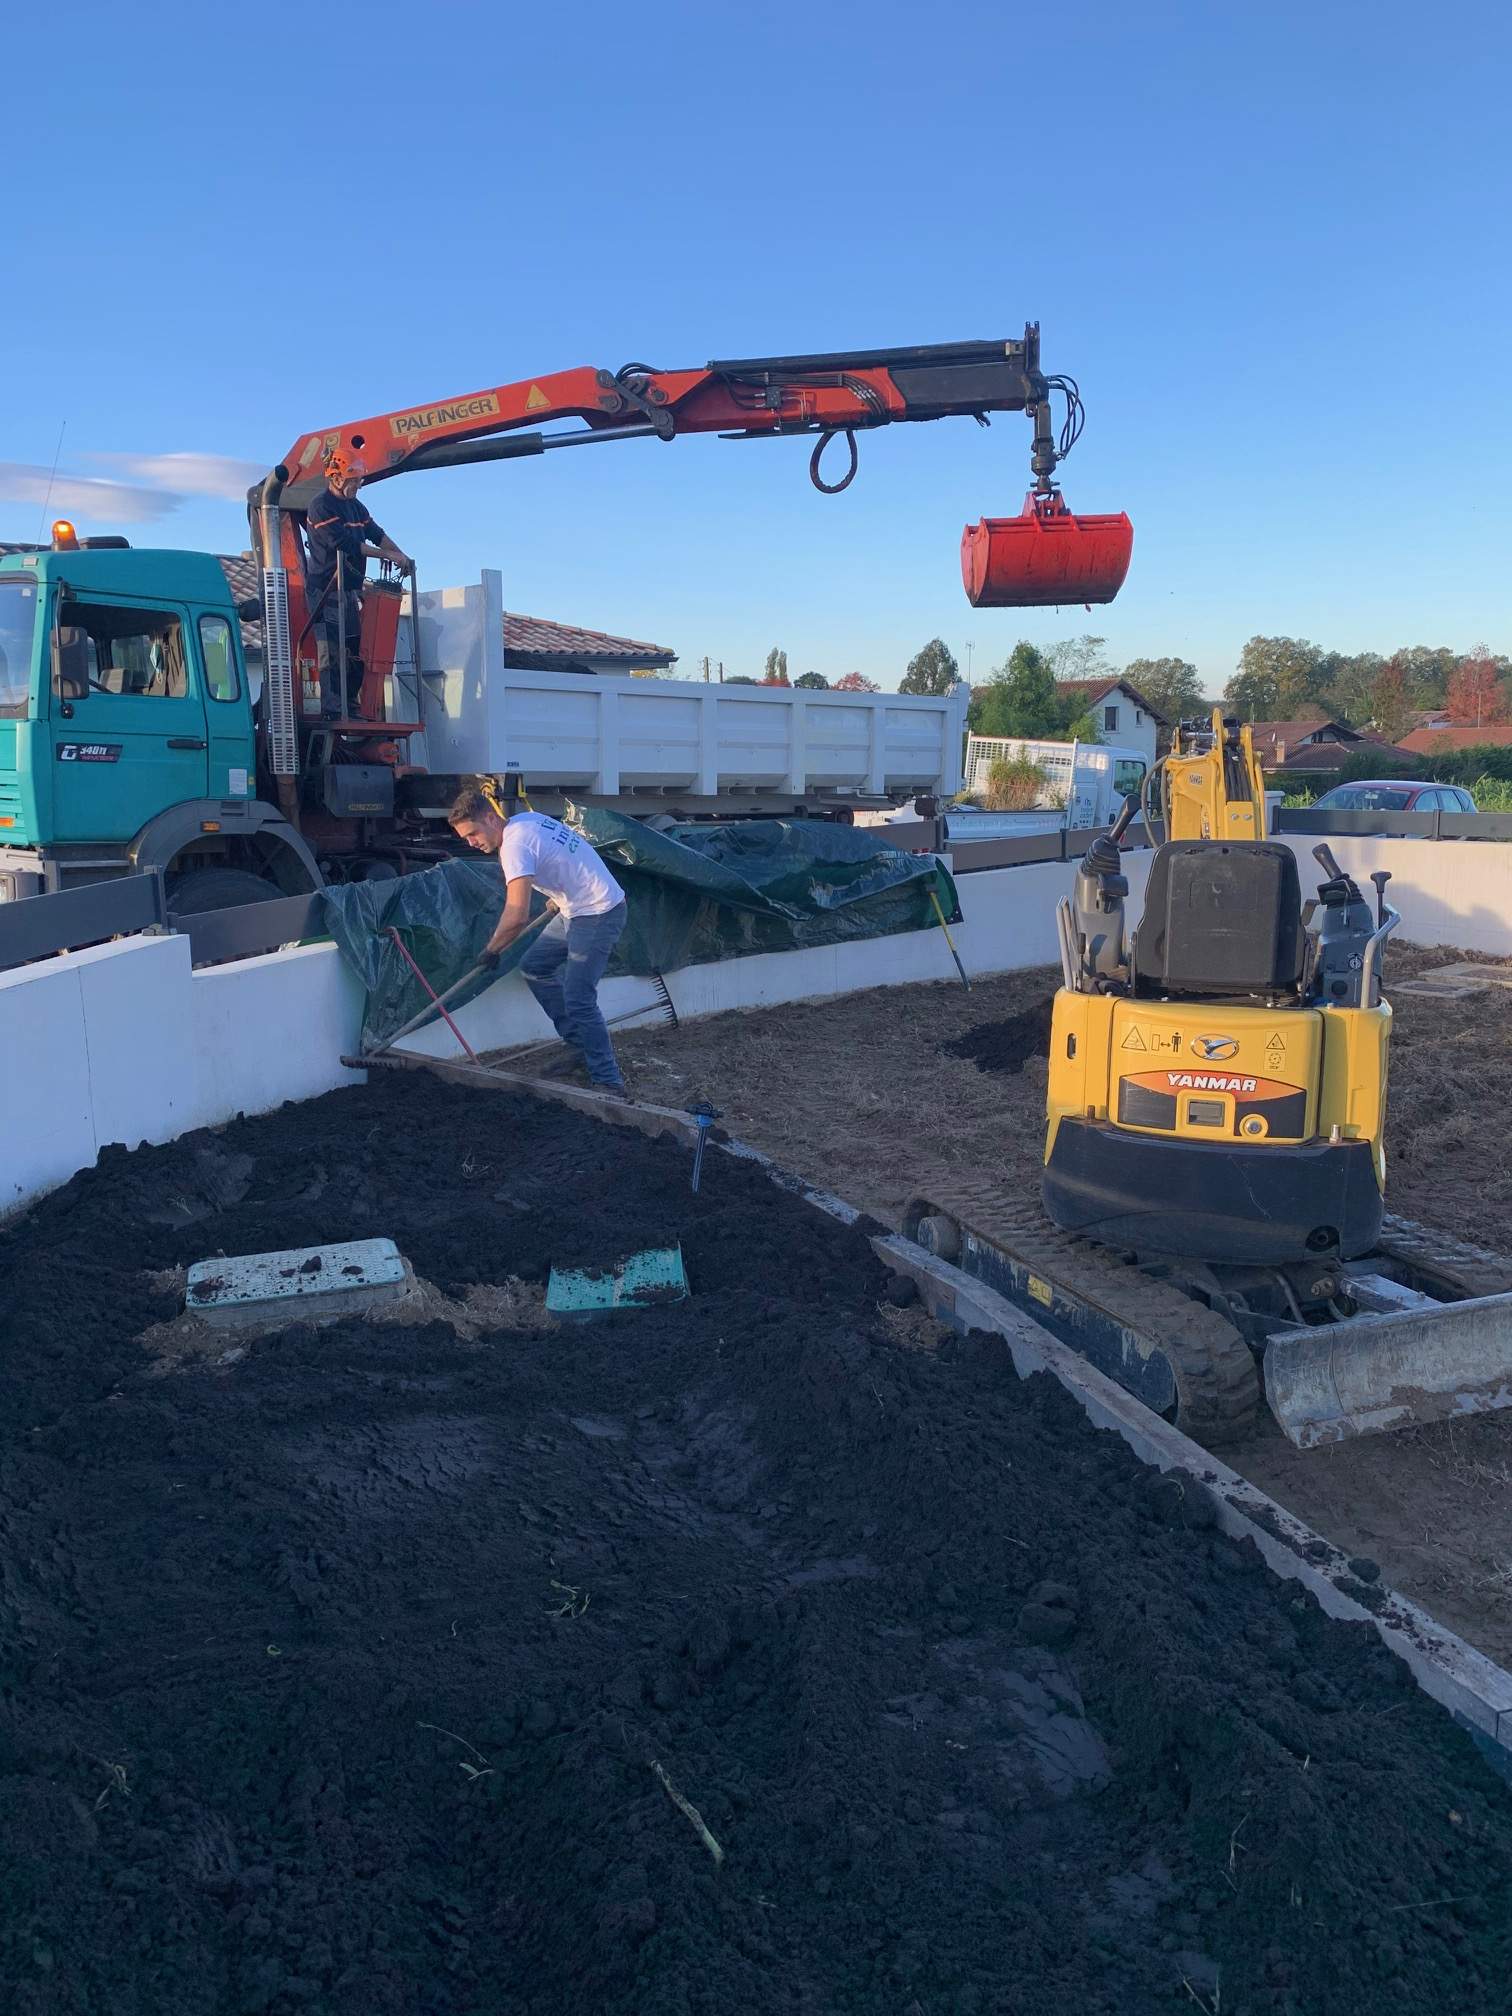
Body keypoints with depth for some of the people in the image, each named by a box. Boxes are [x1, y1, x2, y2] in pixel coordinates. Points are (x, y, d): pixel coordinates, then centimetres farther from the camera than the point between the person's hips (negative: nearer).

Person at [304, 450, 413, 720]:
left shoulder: (355, 507, 16)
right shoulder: (321, 507, -12)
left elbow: (377, 533, 14)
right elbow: (345, 544, -20)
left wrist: (402, 556, -4)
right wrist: (388, 555, -19)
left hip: (351, 590, 9)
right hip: (327, 592, -9)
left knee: (356, 651, 9)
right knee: (333, 652, -11)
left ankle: (351, 707, 15)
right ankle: (332, 711, -11)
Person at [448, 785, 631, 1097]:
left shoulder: (514, 845, -23)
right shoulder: (525, 819, 6)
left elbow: (517, 916, -30)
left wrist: (491, 950, -14)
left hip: (598, 914, -11)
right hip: (577, 909, 11)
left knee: (578, 1000, -13)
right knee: (534, 968, 17)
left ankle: (609, 1083, -8)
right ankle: (581, 1047, 22)